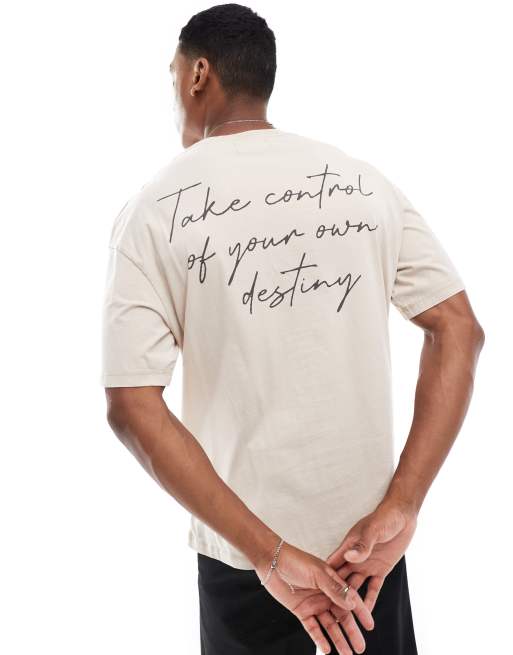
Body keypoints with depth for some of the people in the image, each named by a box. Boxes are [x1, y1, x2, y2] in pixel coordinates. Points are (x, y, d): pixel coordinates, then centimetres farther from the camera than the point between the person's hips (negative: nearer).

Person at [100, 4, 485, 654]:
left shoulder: (154, 208, -9)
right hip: (368, 536, 2)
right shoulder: (363, 180, -2)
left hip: (241, 555, -2)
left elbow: (132, 408, -16)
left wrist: (267, 552, -16)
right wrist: (399, 508, -11)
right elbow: (460, 330, -7)